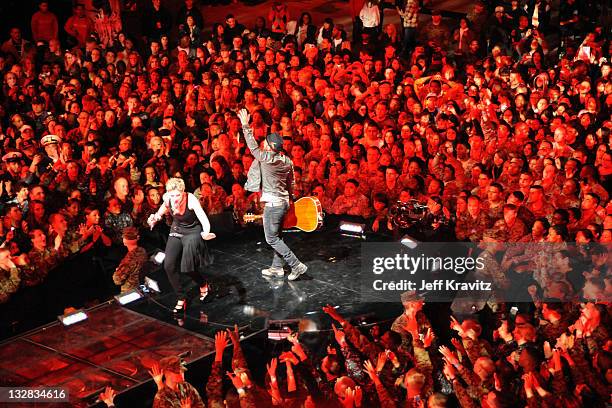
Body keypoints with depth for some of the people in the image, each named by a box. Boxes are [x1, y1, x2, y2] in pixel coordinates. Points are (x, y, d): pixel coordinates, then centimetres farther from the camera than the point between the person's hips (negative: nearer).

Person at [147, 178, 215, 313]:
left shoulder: (191, 199, -27)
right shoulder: (167, 198, -14)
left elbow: (204, 219, -37)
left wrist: (206, 232, -55)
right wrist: (156, 217, -2)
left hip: (192, 231, -4)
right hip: (176, 232, 4)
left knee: (188, 266, -17)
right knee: (169, 265, -10)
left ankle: (203, 285, 16)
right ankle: (181, 298, 6)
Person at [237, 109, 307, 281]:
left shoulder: (267, 158, -16)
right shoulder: (287, 160, 6)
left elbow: (252, 146, -7)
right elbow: (291, 183, 13)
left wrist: (245, 126, -1)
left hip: (273, 203, -8)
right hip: (284, 201, 8)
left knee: (272, 238, -3)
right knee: (276, 236, 18)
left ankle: (297, 265, -8)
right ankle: (277, 267, 23)